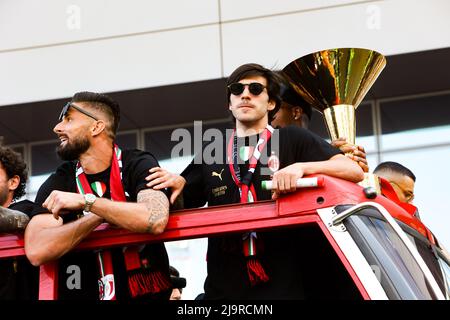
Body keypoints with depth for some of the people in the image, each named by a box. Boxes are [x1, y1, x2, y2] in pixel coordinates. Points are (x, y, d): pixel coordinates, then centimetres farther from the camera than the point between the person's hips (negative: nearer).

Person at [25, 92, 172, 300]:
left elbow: (156, 220, -20)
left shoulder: (138, 164, 0)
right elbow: (36, 252, -11)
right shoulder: (57, 184, 4)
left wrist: (86, 202, -18)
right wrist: (102, 214, -14)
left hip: (148, 292, -1)